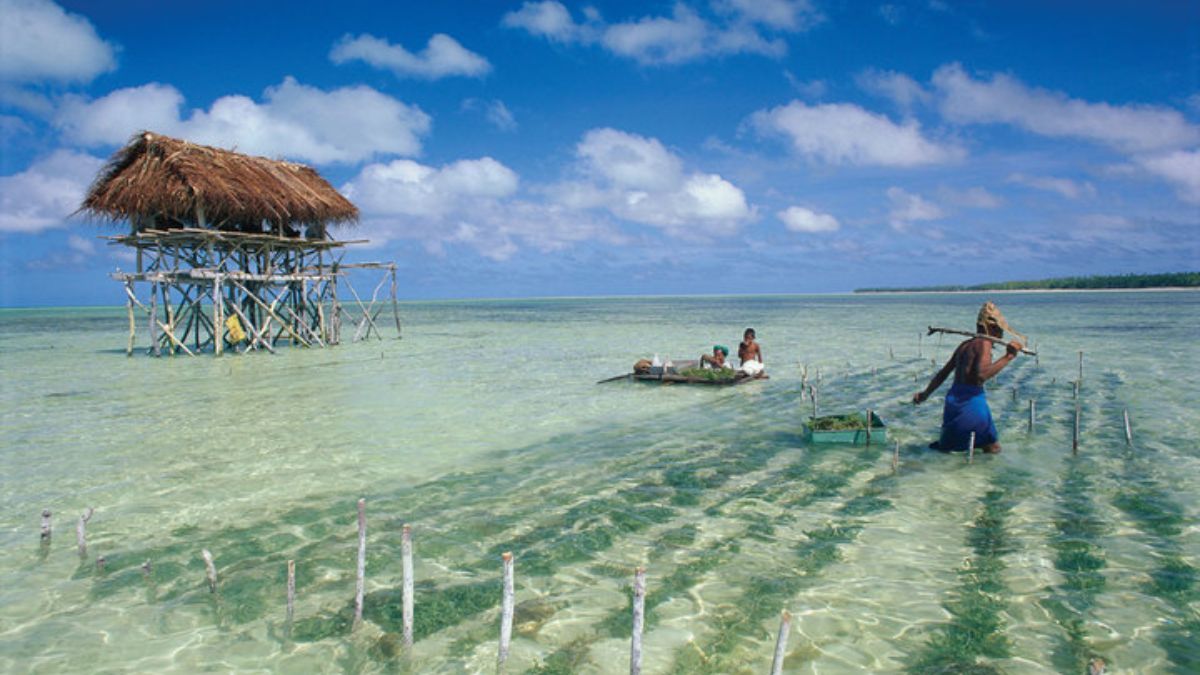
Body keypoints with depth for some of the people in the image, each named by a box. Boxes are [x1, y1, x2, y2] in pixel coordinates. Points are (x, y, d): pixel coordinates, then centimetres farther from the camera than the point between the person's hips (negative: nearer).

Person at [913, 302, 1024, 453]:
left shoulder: (965, 345, 17)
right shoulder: (984, 343, -8)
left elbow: (943, 373, 23)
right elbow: (982, 375, -25)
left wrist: (925, 393, 32)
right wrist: (1008, 356, -21)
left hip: (953, 399, 9)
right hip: (971, 400, -9)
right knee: (993, 449, 1)